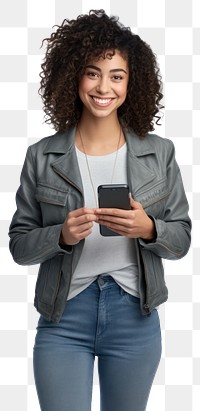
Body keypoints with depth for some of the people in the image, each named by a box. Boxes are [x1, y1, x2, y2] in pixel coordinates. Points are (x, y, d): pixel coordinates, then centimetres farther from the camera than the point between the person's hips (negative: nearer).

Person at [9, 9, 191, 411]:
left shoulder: (159, 153, 1)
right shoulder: (42, 157, -2)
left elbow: (181, 239, 4)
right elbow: (19, 245, 2)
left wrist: (148, 229, -17)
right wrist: (61, 235, -18)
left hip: (134, 317, 2)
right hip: (62, 320, -1)